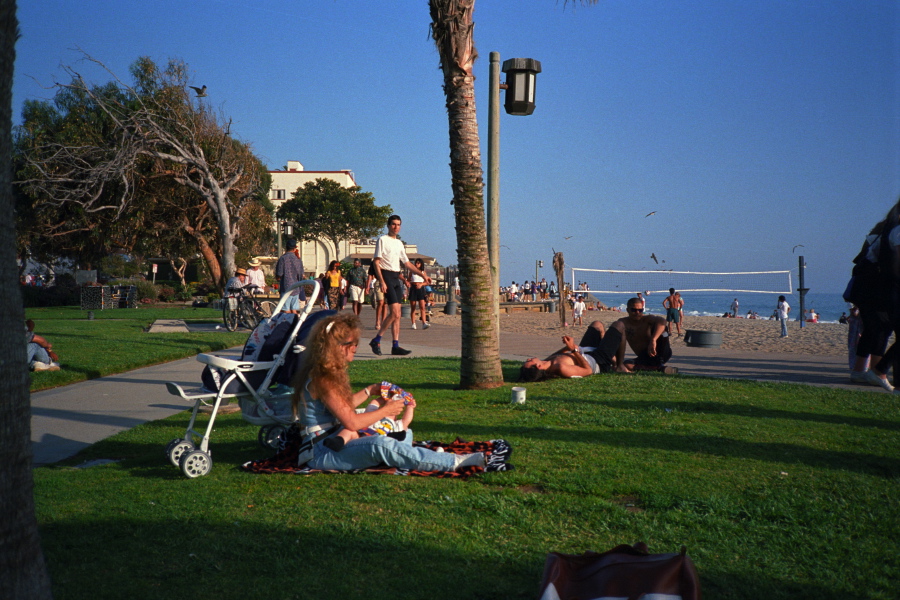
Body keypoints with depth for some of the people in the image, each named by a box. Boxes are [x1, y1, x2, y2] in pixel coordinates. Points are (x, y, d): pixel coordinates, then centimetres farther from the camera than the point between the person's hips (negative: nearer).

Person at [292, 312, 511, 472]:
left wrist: (368, 391, 21)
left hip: (333, 441, 11)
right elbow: (351, 422, -22)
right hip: (321, 453, -11)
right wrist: (386, 410, -9)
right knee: (381, 445, -34)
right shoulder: (322, 379, -19)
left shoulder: (326, 374, 12)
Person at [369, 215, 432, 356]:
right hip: (386, 276, -7)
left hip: (396, 278, 7)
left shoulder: (399, 243, 18)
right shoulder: (382, 240, -3)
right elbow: (376, 262, -9)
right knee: (394, 313, -16)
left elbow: (407, 263, 24)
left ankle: (395, 346, 6)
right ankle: (376, 340, -6)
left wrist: (422, 274, 15)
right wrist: (382, 281, -19)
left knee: (397, 314, 4)